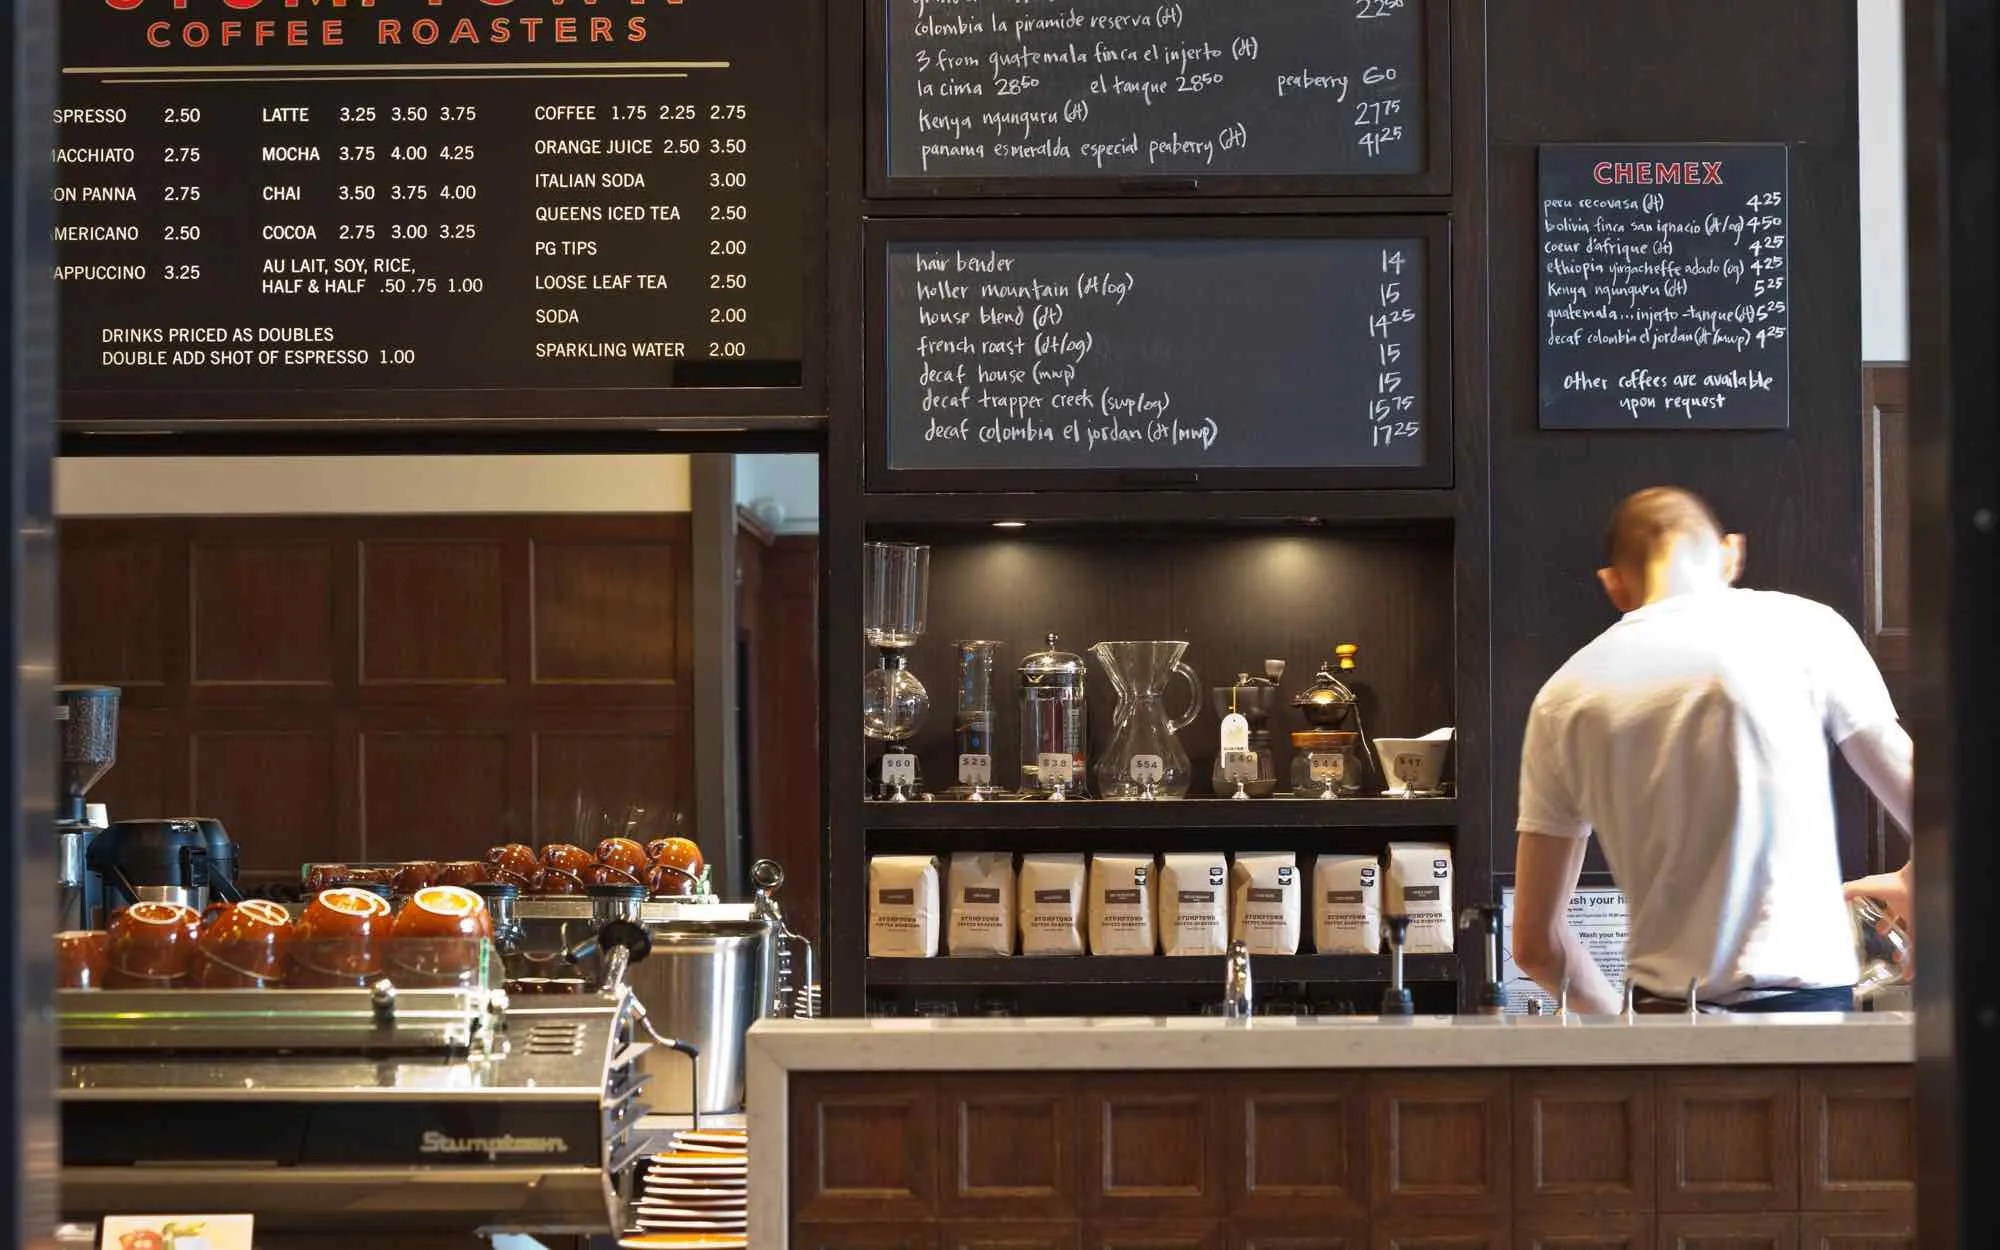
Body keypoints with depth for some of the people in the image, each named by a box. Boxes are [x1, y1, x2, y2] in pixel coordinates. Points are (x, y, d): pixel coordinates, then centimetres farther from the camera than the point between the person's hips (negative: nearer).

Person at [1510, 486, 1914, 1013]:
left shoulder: (1565, 698, 9)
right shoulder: (1803, 628, 2)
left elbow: (1535, 942, 12)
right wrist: (1909, 885, 25)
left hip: (1664, 1013, 2)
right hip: (1802, 996, -2)